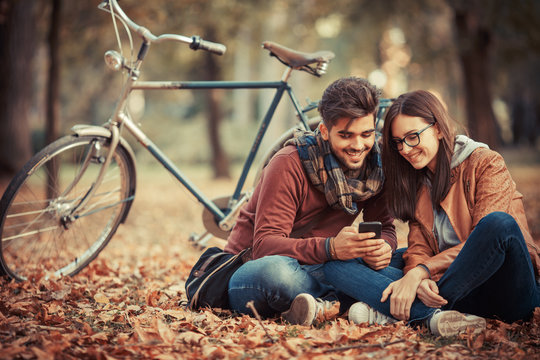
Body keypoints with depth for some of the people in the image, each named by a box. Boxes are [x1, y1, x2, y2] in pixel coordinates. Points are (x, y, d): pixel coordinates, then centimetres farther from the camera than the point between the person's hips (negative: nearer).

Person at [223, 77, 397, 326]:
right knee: (276, 271, -42)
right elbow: (265, 245, -24)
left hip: (315, 272, 5)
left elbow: (384, 226, 3)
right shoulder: (289, 165, -19)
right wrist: (330, 248, -41)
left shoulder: (375, 165, -2)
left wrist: (383, 247, -24)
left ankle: (326, 306, -25)